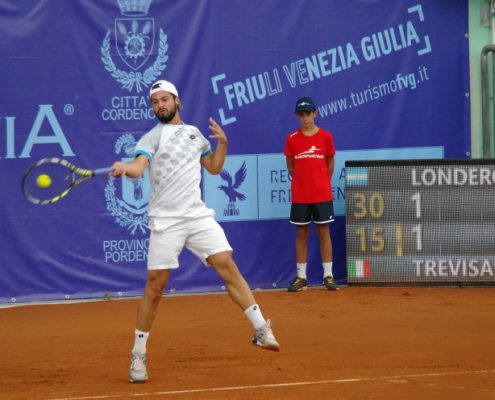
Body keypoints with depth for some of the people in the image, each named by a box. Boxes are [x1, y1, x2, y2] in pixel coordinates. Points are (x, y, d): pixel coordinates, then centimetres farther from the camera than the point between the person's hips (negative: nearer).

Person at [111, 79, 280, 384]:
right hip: (166, 220, -4)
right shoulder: (153, 136, 1)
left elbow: (214, 168, 26)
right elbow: (139, 166, -17)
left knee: (227, 266, -8)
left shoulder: (194, 133, 16)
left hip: (198, 215, 4)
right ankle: (138, 355, 4)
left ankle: (262, 330, -3)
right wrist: (125, 168, -40)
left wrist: (222, 144, 9)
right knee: (156, 285, -5)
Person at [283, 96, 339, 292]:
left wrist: (321, 183, 10)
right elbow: (291, 166, 9)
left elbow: (330, 163, 9)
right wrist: (303, 182, 7)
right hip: (299, 196, 1)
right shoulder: (292, 139, 1)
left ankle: (328, 276, 6)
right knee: (301, 234, 5)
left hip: (322, 195, -1)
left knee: (324, 233, 2)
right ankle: (301, 277, 10)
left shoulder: (325, 137, 0)